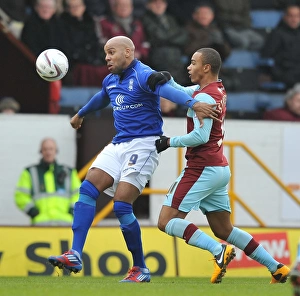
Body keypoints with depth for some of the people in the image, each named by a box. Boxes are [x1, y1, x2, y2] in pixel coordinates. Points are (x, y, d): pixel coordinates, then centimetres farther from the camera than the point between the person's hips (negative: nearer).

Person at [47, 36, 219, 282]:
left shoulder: (143, 75, -14)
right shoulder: (111, 81, 14)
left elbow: (167, 89, -34)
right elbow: (101, 99, 38)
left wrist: (193, 104, -52)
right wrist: (81, 114, 57)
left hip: (143, 144, -8)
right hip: (118, 145, 8)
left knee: (121, 206, -14)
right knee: (88, 189, -7)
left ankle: (141, 269, 0)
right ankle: (75, 256, -9)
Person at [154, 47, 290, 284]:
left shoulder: (205, 97, -14)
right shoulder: (218, 90, 13)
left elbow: (200, 136, -22)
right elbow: (182, 93, 23)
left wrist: (169, 142, -11)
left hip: (203, 169, -9)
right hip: (220, 169, 9)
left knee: (167, 221, -9)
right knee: (224, 230, 14)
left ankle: (219, 251, -23)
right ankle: (277, 268, 9)